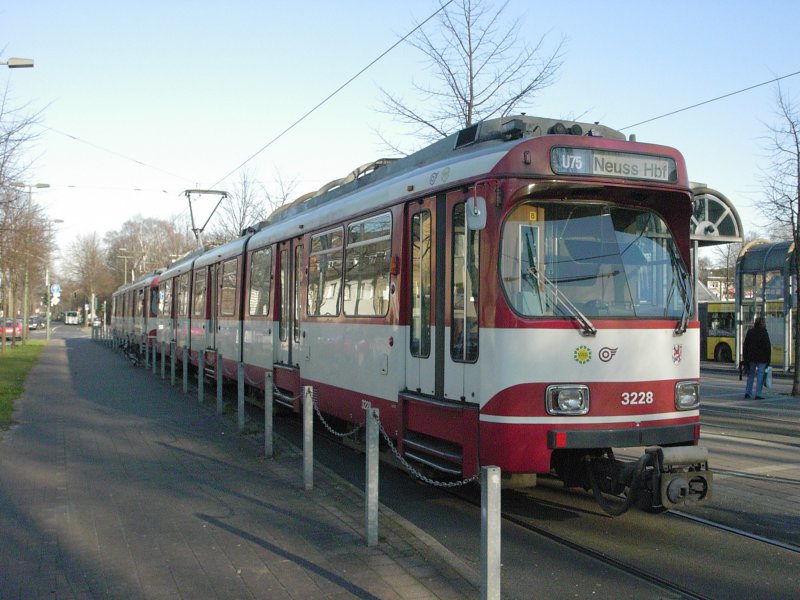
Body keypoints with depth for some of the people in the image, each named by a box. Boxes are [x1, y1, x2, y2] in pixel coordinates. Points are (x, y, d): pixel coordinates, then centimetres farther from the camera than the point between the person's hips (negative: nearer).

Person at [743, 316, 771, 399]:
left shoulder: (750, 332, 4)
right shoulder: (764, 333, -10)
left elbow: (745, 347, 7)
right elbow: (768, 347, -10)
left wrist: (746, 359, 12)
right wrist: (768, 360, -3)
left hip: (751, 358, 4)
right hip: (761, 359, -4)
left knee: (751, 375, 16)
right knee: (760, 375, -1)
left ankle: (747, 393, 15)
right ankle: (758, 395, -3)